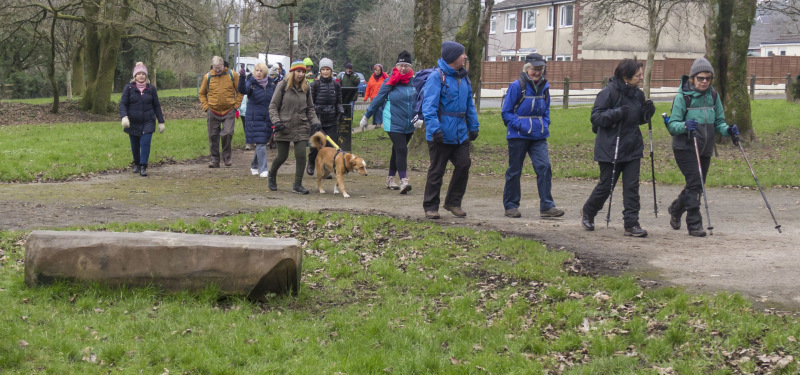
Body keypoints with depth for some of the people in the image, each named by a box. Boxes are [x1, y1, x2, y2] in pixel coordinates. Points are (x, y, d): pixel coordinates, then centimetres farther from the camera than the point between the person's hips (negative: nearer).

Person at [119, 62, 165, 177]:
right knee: (135, 145, 11)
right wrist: (124, 117, -22)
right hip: (133, 122, 0)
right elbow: (123, 104, -5)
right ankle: (136, 164, 34)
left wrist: (161, 121, 9)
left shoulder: (151, 89, 4)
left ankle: (143, 167, -13)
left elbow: (156, 106, 9)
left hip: (148, 122, 0)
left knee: (145, 143, -14)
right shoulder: (129, 88, -1)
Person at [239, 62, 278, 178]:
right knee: (260, 144, -10)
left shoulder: (271, 84, 7)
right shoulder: (251, 83, -5)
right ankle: (263, 170, -8)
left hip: (268, 118, 4)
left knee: (262, 142, 12)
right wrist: (241, 77, -38)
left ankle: (254, 166, 29)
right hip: (254, 118, -4)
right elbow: (242, 90, -25)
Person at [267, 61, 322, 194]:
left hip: (301, 127, 3)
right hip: (284, 127, -3)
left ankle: (297, 185, 2)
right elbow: (273, 106, -1)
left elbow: (310, 108, 18)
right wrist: (276, 121, -13)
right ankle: (271, 177, 32)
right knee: (282, 156, 4)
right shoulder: (283, 86, -4)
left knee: (301, 155, -8)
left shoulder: (306, 88, 8)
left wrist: (315, 121, 4)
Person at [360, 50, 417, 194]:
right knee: (401, 150, -17)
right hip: (394, 124, -4)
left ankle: (390, 179, 28)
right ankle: (403, 180, -22)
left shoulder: (414, 82, 6)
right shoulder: (389, 82, -4)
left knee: (398, 151, 15)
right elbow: (378, 99, 2)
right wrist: (366, 116, 7)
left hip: (409, 125, 4)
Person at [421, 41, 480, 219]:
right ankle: (430, 206, 13)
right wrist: (435, 129, -24)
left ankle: (453, 202, 19)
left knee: (463, 165, 3)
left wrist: (473, 127, 15)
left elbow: (469, 104, 20)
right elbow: (429, 106, -17)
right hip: (442, 134, -7)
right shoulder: (437, 76, -11)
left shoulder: (463, 77, 12)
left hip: (460, 134, 7)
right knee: (436, 170, 2)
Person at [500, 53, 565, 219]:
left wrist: (545, 124, 3)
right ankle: (510, 206, 17)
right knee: (514, 170, 5)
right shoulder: (517, 86, -9)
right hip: (518, 135, -4)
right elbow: (506, 112, -6)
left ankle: (547, 206, -5)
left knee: (544, 166, -8)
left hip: (539, 136, 4)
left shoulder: (544, 87, 7)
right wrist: (521, 125, -18)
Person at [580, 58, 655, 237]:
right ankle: (588, 212, 31)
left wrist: (648, 111, -2)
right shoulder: (609, 92, -13)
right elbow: (596, 117, -15)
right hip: (610, 150, -5)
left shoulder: (638, 94, 8)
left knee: (632, 186, -1)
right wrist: (617, 113, -27)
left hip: (632, 148, 5)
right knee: (606, 185, 6)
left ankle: (631, 224, 2)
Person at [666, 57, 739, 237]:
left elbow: (718, 122, 10)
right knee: (694, 183, -16)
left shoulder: (713, 96, 6)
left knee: (697, 186, 13)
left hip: (705, 149, 6)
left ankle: (676, 209, 40)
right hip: (685, 147, -6)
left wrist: (728, 130, -11)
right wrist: (685, 125, -32)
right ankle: (694, 224, -9)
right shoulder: (682, 96, -9)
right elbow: (672, 125, -11)